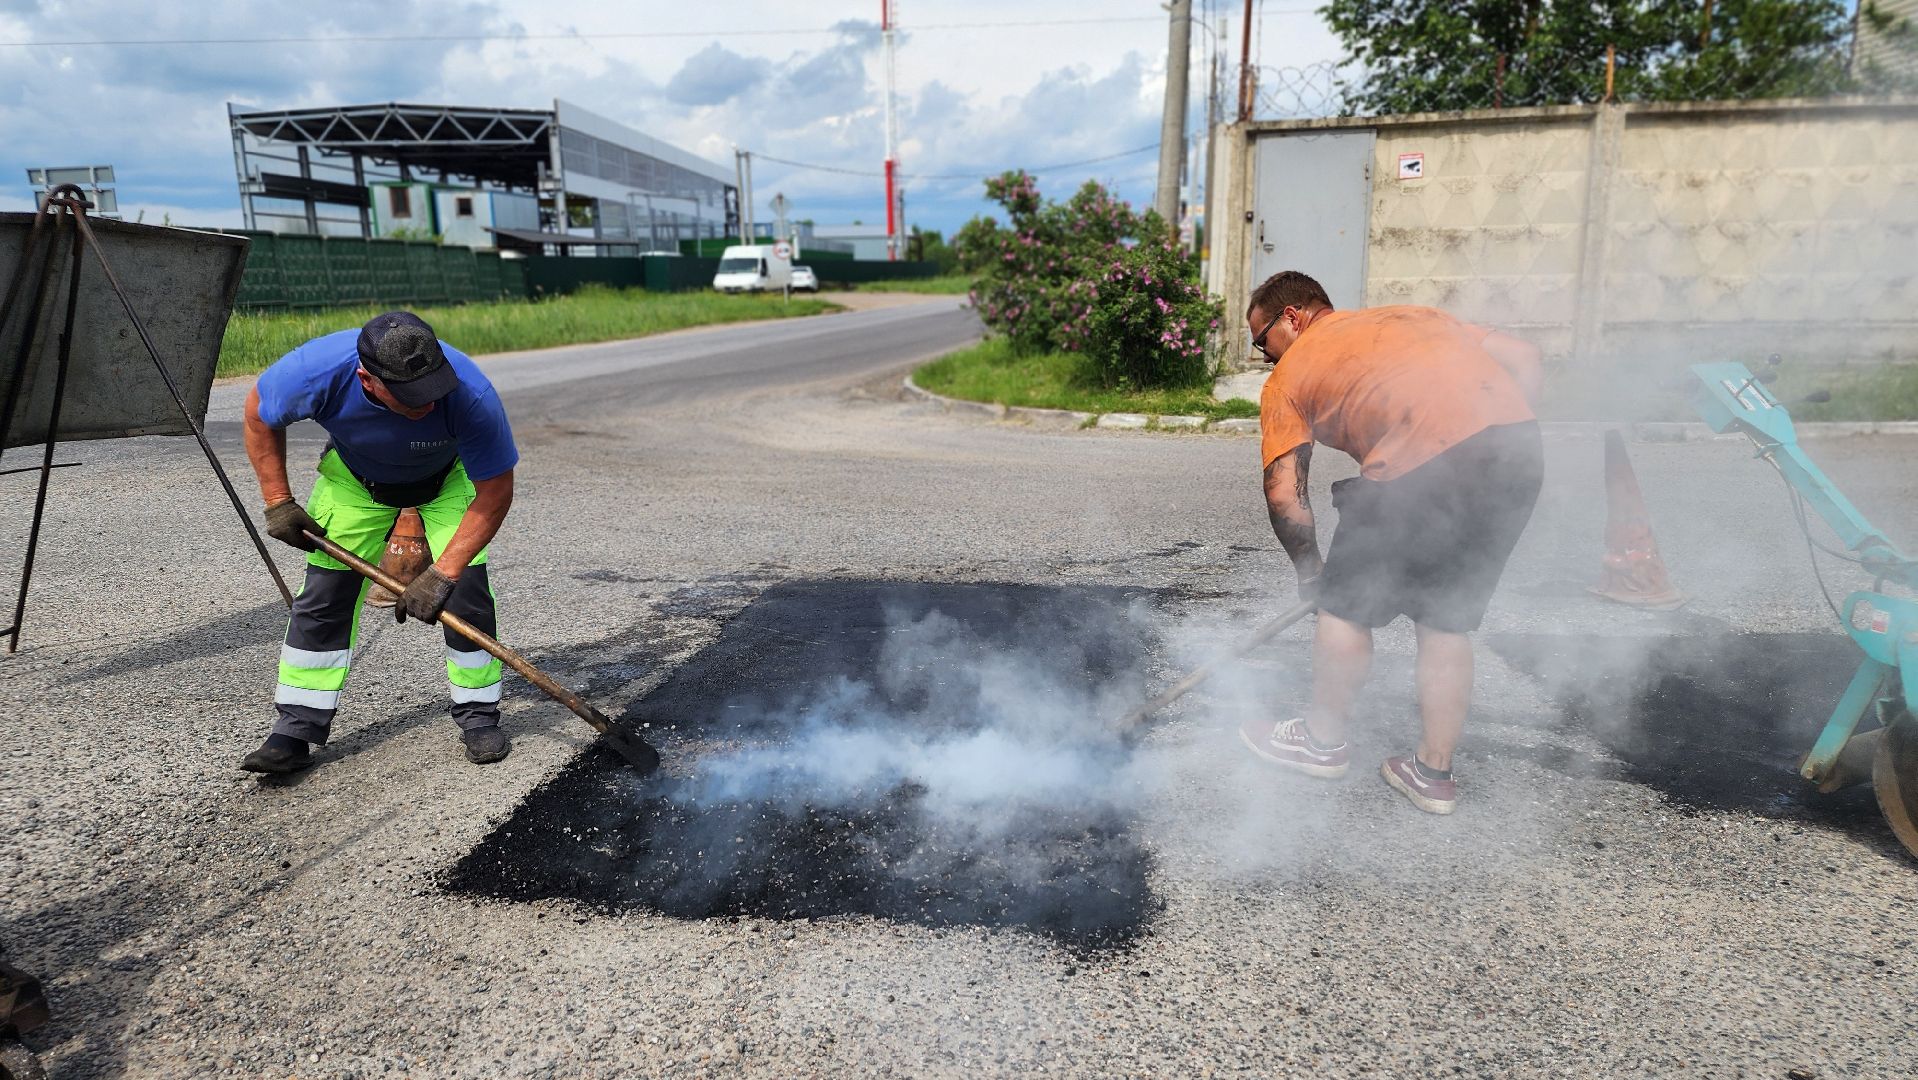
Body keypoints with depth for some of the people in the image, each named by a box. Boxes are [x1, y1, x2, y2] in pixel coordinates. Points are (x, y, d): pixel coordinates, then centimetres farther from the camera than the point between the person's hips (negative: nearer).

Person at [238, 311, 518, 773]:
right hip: (354, 477, 2)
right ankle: (296, 730, 9)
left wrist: (442, 573, -34)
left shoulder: (470, 393, -41)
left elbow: (496, 492, -31)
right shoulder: (316, 368, -35)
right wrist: (278, 503, -11)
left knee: (466, 590, -13)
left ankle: (478, 716, 5)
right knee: (324, 593, -3)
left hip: (448, 478, -1)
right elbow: (259, 415, -10)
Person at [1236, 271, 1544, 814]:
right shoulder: (1417, 315, 31)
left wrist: (1310, 570, 22)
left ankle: (1323, 740, 32)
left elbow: (1283, 495, 8)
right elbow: (1524, 357, 21)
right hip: (1522, 448, 7)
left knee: (1346, 606, 14)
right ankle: (1434, 773, 29)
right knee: (1447, 621, 19)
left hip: (1426, 467, -6)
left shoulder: (1288, 376, 16)